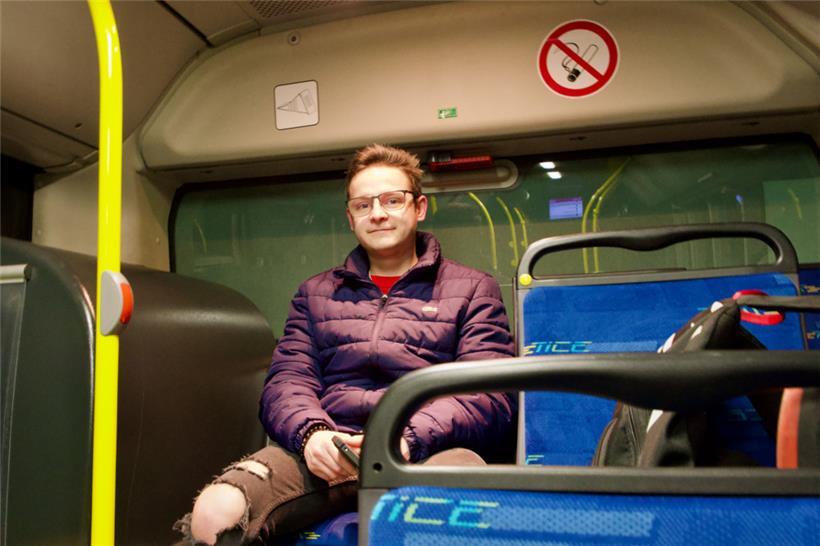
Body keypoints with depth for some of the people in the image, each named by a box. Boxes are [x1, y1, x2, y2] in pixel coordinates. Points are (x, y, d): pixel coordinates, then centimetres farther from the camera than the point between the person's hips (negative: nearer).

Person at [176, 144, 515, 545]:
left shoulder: (472, 290, 15)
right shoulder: (315, 293, 25)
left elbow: (490, 394, 3)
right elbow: (287, 380, 13)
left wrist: (409, 436, -16)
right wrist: (311, 432, -11)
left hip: (426, 451, -1)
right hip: (327, 450, 2)